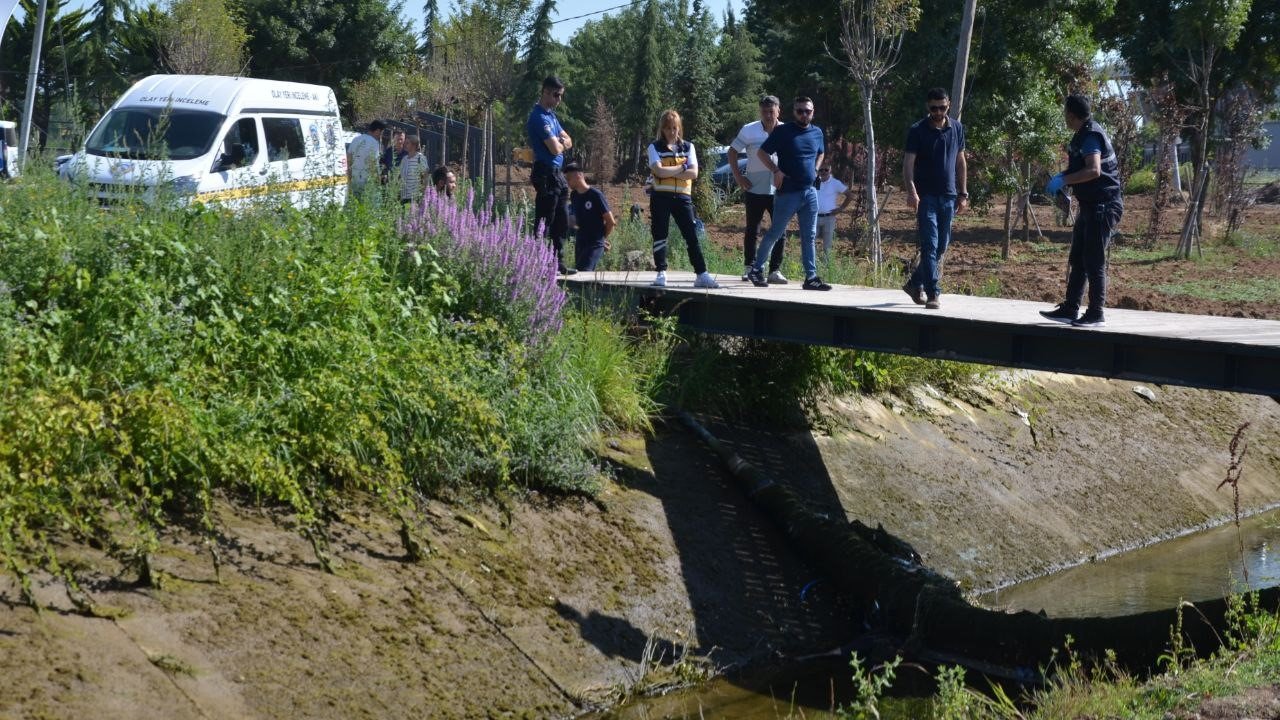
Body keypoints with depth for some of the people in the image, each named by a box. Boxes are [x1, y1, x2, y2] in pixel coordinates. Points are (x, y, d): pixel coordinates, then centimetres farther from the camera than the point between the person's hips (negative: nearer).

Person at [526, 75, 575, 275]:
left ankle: (557, 263, 22)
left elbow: (568, 141, 18)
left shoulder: (551, 115, 18)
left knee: (561, 221, 14)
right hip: (546, 174, -10)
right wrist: (560, 143, 2)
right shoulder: (540, 117, -14)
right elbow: (555, 149, -21)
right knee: (544, 221, -7)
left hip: (557, 175, 10)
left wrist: (560, 142, -5)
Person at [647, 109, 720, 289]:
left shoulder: (688, 147, 9)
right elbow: (659, 171, -13)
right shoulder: (655, 147, 3)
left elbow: (693, 173, -4)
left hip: (682, 196, 2)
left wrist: (668, 172, -11)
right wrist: (681, 168, -7)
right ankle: (661, 273, 8)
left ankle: (702, 274, -6)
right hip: (661, 197, -1)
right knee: (660, 235, 1)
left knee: (692, 236, -3)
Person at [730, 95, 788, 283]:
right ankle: (749, 267, 20)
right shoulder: (749, 130, -2)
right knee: (752, 230, 8)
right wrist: (738, 176, -2)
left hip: (779, 190, 1)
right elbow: (732, 152, 6)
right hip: (754, 190, -1)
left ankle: (775, 270, 4)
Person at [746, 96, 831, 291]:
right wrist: (776, 171, -15)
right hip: (787, 192, -5)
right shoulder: (783, 131, -6)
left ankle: (811, 277, 7)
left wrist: (815, 170, 10)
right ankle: (756, 269, 16)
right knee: (775, 233, 2)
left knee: (809, 237, 5)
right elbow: (761, 152, -4)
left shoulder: (817, 132, 9)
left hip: (810, 192, 5)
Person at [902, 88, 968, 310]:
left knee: (941, 247, 9)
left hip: (948, 197, 5)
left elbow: (961, 162, 15)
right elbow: (908, 163, -12)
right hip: (926, 197, -5)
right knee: (930, 246, -9)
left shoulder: (957, 128, 9)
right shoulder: (918, 131, -5)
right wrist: (911, 191, -27)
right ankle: (933, 294, -9)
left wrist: (963, 193, 10)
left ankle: (915, 283, 25)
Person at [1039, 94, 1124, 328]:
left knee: (1094, 261, -7)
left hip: (1103, 205, -11)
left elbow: (1093, 170, -33)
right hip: (1090, 204, 11)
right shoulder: (1083, 135, 15)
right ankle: (1069, 309, 18)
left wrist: (1062, 180, -31)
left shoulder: (1091, 136, -18)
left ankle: (1096, 314, -2)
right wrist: (1063, 178, 15)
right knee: (1077, 260, 13)